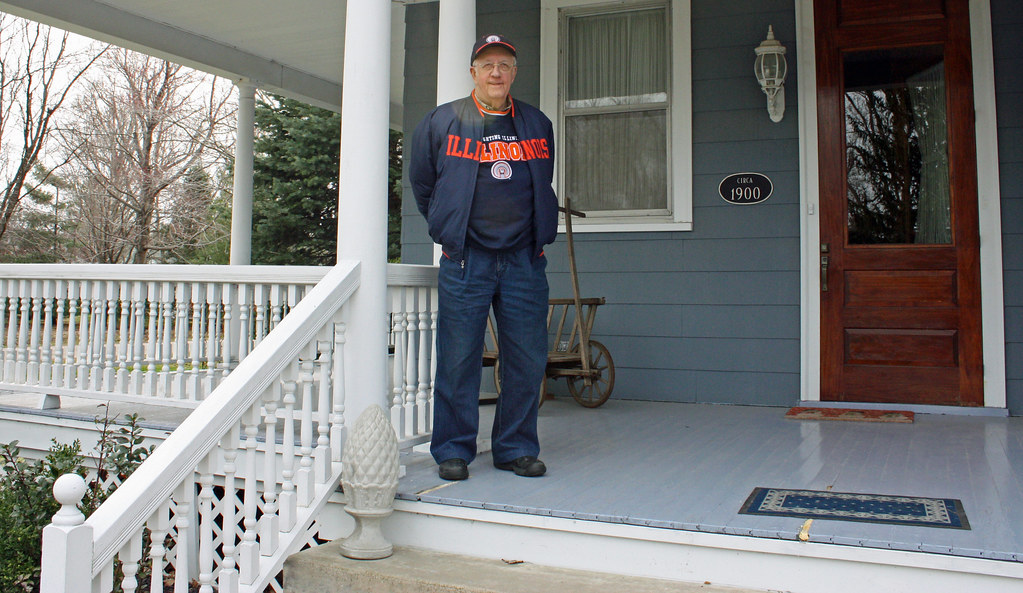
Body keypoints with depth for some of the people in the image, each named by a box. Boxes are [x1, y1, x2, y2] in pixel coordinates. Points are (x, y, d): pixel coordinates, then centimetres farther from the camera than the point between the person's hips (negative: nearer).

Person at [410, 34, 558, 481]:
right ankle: (453, 450, 12)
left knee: (527, 359, 3)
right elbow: (422, 184, 17)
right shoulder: (441, 122, 6)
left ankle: (516, 448, 17)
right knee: (458, 360, -1)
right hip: (465, 260, -2)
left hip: (524, 260, 2)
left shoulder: (538, 125, 13)